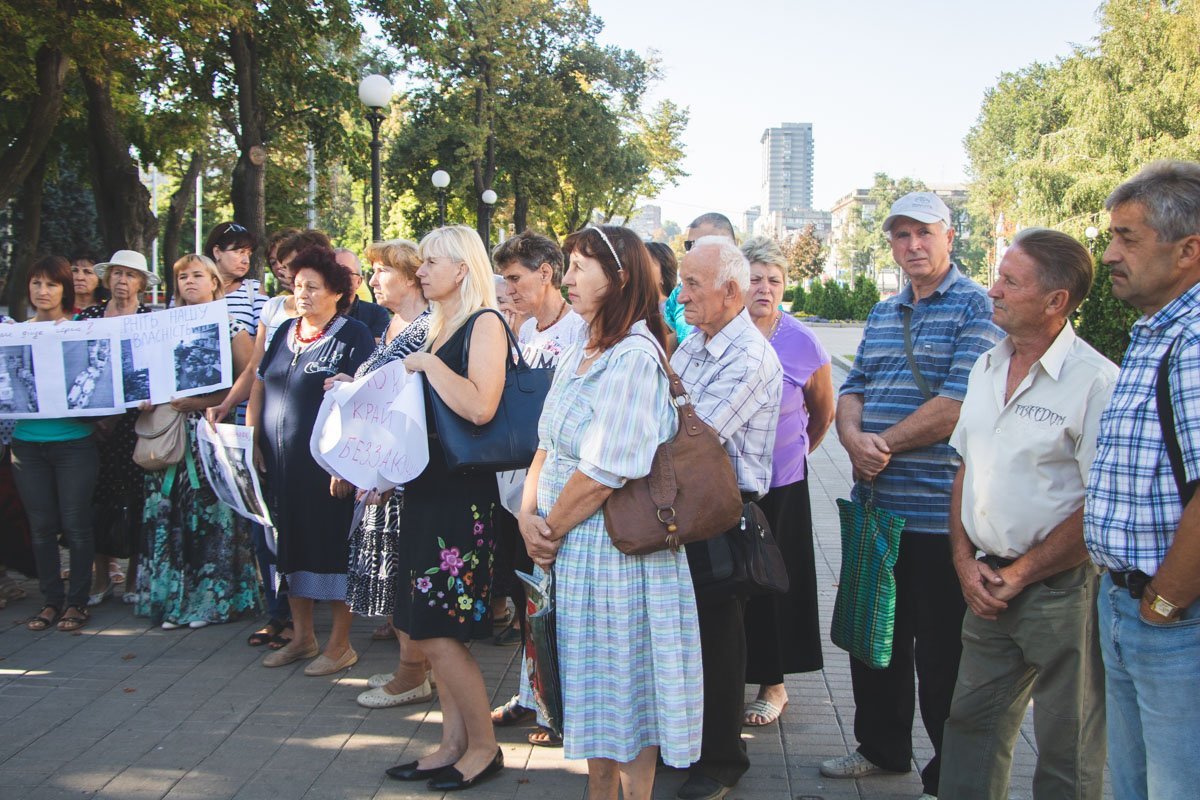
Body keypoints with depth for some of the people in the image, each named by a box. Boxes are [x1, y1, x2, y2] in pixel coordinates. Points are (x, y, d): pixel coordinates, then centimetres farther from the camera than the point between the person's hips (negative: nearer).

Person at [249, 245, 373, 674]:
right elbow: (259, 386, 17)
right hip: (281, 462, 7)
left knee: (332, 549, 2)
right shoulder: (285, 332, 13)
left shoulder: (353, 335, -8)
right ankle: (302, 636, 29)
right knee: (291, 547, 14)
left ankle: (340, 644, 14)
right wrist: (253, 442, 8)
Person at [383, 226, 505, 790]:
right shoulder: (437, 328, 16)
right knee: (431, 631, 12)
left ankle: (483, 745, 12)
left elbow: (480, 408, -25)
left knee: (440, 635, -5)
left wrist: (428, 364, -15)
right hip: (426, 485, 9)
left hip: (464, 493, -9)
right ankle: (453, 744, 23)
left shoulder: (485, 324, -10)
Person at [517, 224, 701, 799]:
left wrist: (551, 531, -10)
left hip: (616, 551, -8)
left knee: (625, 691, 7)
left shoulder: (634, 358, -19)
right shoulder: (576, 357, 9)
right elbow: (547, 448, 10)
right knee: (590, 688, 19)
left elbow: (602, 475, -22)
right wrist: (528, 516, -4)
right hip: (568, 552, 8)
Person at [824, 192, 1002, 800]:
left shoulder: (975, 307, -8)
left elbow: (958, 403, -18)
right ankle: (882, 747, 37)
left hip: (938, 513, -7)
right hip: (874, 504, 8)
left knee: (941, 653, 3)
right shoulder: (882, 314, 16)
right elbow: (852, 390, 14)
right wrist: (854, 438, -8)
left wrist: (886, 444, -13)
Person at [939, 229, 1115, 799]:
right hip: (988, 583, 7)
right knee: (972, 723, 16)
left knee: (1067, 751, 8)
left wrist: (1022, 573, -12)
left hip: (1062, 588, -6)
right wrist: (965, 559, 3)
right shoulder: (986, 368, 8)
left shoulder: (1095, 382, -16)